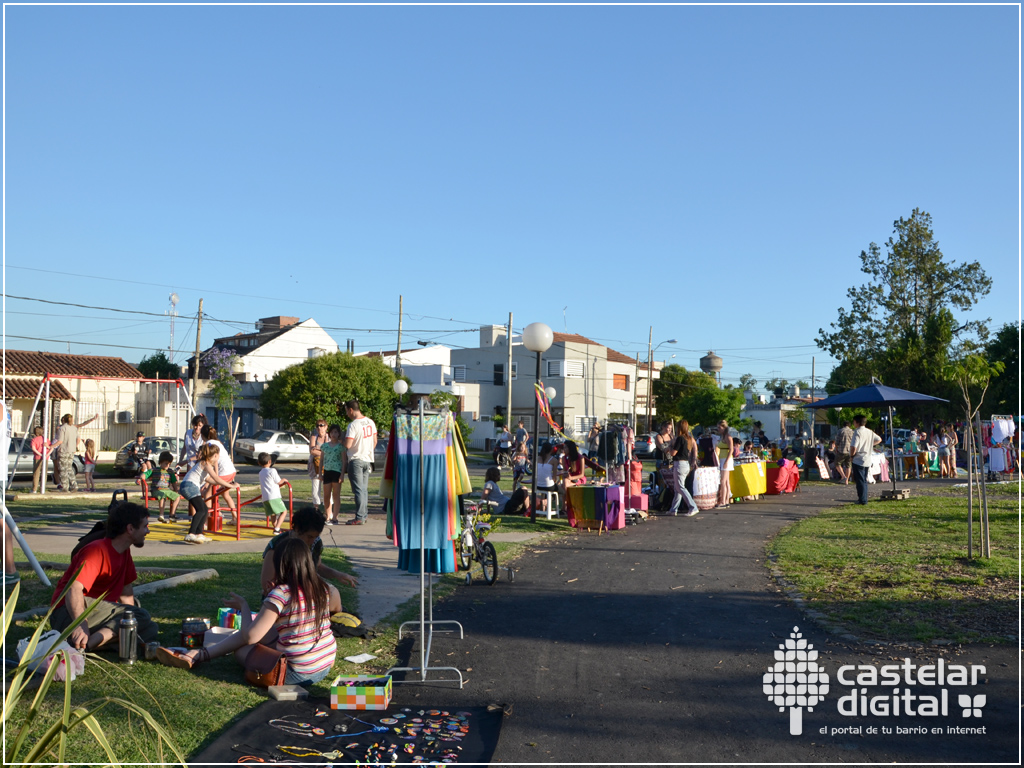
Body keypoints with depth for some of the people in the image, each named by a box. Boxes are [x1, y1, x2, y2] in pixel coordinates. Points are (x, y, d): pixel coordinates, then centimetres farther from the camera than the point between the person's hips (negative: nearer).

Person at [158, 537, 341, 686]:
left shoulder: (281, 593, -18)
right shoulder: (322, 588, -1)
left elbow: (249, 636, -17)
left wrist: (243, 606, -1)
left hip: (297, 674, -7)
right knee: (263, 630, 18)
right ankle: (201, 654, 27)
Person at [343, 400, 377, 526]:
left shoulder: (353, 425, -18)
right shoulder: (370, 422, 6)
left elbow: (348, 445, -23)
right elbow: (375, 441, 12)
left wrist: (343, 440, -2)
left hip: (356, 460, -7)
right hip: (367, 459, 7)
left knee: (358, 490, -4)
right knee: (363, 489, 14)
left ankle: (359, 518, -3)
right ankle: (364, 515, 18)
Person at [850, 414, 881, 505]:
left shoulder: (857, 432, -15)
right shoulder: (870, 432, 9)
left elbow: (854, 447, -23)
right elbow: (879, 439, 25)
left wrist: (852, 455, -6)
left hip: (858, 460, -8)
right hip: (868, 460, 8)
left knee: (860, 480, -3)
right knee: (864, 480, 16)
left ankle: (862, 500, -2)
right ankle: (864, 498, 20)